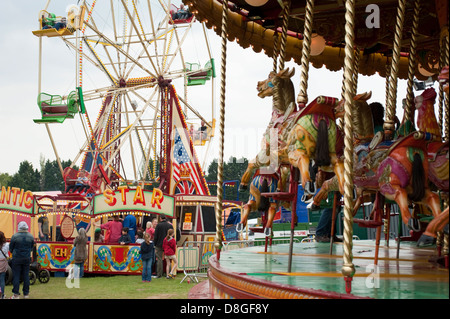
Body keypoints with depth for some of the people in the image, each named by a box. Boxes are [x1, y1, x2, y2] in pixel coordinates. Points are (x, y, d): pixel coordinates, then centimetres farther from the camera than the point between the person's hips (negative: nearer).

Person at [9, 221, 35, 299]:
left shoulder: (15, 236, -11)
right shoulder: (30, 236, -1)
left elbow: (11, 248, 0)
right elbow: (32, 247, 11)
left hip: (16, 258, -3)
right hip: (27, 258, 3)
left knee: (16, 276, 2)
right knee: (26, 276, 10)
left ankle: (16, 294, 1)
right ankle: (26, 293, 14)